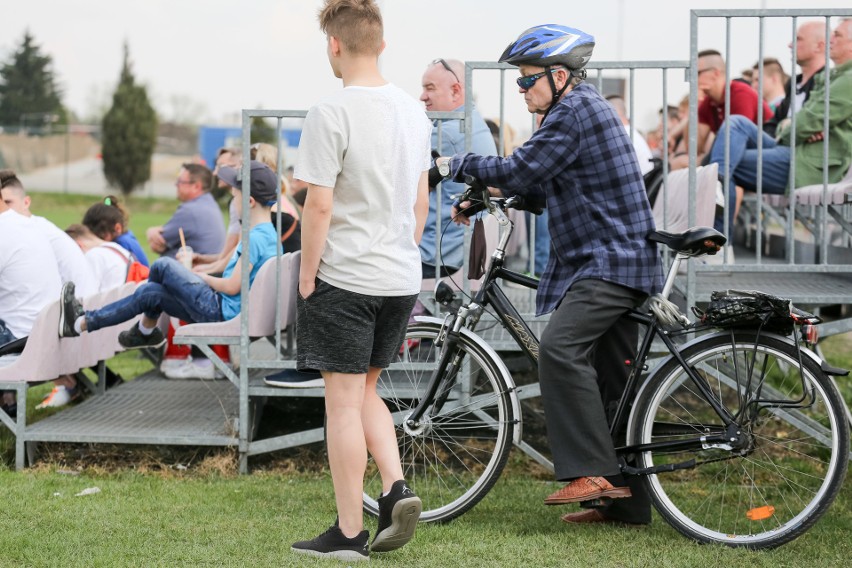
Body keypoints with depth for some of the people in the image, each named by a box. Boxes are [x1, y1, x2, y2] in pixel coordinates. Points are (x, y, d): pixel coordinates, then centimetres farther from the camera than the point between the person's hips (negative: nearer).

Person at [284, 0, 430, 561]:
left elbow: (320, 206, -16)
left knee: (344, 400, 1)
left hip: (344, 279, -7)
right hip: (401, 279, 7)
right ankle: (397, 488, 5)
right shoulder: (412, 110, 7)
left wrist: (307, 277, -7)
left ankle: (350, 532, 6)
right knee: (366, 391, 21)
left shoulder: (332, 113, -15)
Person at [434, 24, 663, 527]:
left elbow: (522, 169, -17)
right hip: (621, 262, 11)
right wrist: (489, 190, 11)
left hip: (608, 263, -11)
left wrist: (456, 164, -4)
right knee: (612, 378, 10)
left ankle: (593, 471, -27)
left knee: (560, 349, -25)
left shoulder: (574, 111, -12)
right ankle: (628, 500, 13)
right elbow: (545, 186, 25)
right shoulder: (586, 106, 21)